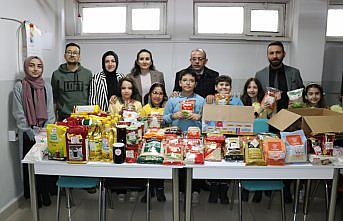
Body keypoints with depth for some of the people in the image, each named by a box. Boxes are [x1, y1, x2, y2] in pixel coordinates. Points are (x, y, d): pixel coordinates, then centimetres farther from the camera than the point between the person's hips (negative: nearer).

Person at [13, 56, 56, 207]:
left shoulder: (46, 86, 6)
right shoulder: (19, 86, -1)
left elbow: (50, 111, 5)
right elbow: (18, 113, -4)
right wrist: (31, 132, -9)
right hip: (28, 134, -2)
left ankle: (46, 193, 18)